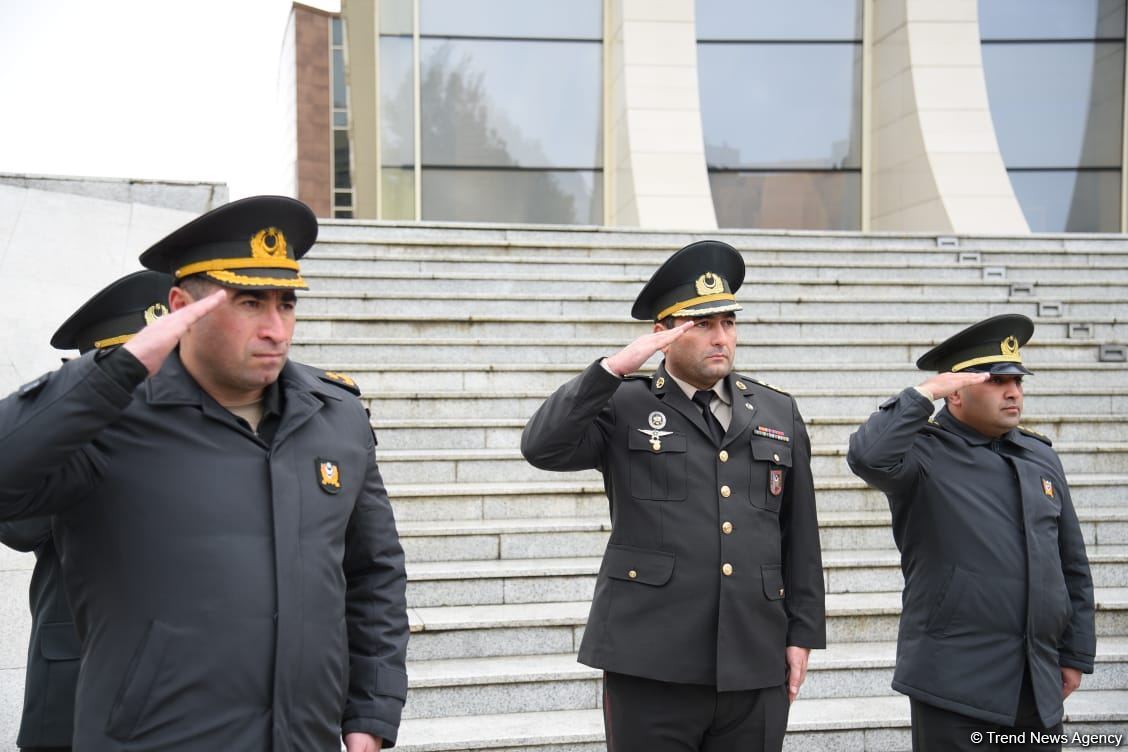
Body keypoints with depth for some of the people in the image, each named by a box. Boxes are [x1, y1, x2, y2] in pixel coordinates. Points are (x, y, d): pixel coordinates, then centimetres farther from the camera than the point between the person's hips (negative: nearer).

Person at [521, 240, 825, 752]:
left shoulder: (778, 414, 12)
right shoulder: (624, 407, 2)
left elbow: (799, 534, 13)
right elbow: (542, 447, -14)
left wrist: (803, 632, 9)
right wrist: (615, 368, -17)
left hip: (756, 669, 3)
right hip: (652, 668, -3)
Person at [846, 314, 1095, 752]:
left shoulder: (1041, 457, 12)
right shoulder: (924, 453, -6)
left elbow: (1072, 565, 17)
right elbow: (868, 456, -30)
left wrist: (1076, 653, 14)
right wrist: (924, 393, -18)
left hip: (1039, 684, 6)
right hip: (955, 681, -6)